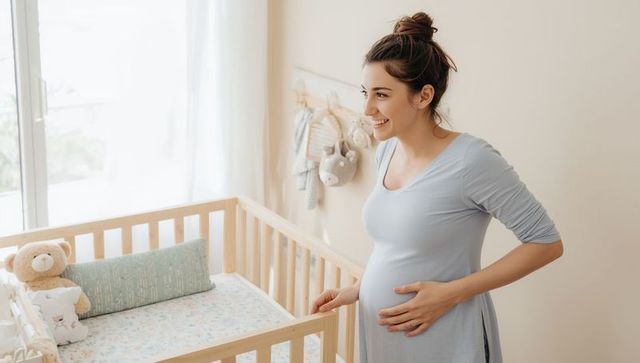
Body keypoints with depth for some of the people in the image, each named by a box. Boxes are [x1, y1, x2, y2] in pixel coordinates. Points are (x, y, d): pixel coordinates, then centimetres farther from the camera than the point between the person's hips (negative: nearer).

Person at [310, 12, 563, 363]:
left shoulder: (471, 160, -20)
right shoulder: (386, 151, 2)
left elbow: (546, 242, -17)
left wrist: (450, 294, -20)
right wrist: (356, 291, 5)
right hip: (379, 331, 7)